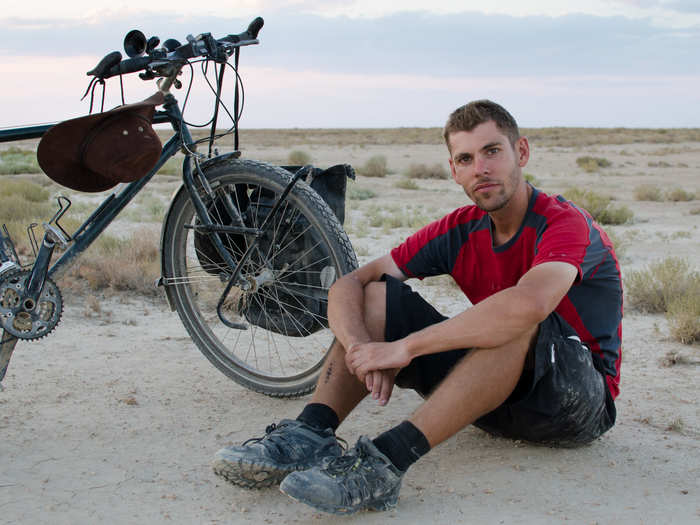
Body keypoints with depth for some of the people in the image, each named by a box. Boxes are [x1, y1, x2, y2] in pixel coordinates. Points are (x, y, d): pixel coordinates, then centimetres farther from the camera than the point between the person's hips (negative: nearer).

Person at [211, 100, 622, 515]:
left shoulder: (566, 223, -19)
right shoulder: (461, 230, -1)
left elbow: (528, 304, -43)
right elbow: (349, 284, -4)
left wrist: (404, 347, -36)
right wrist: (360, 346, -27)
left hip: (582, 405, -5)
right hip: (499, 397, 6)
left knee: (518, 320, -39)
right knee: (379, 296, -7)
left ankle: (386, 461, -41)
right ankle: (309, 435, -25)